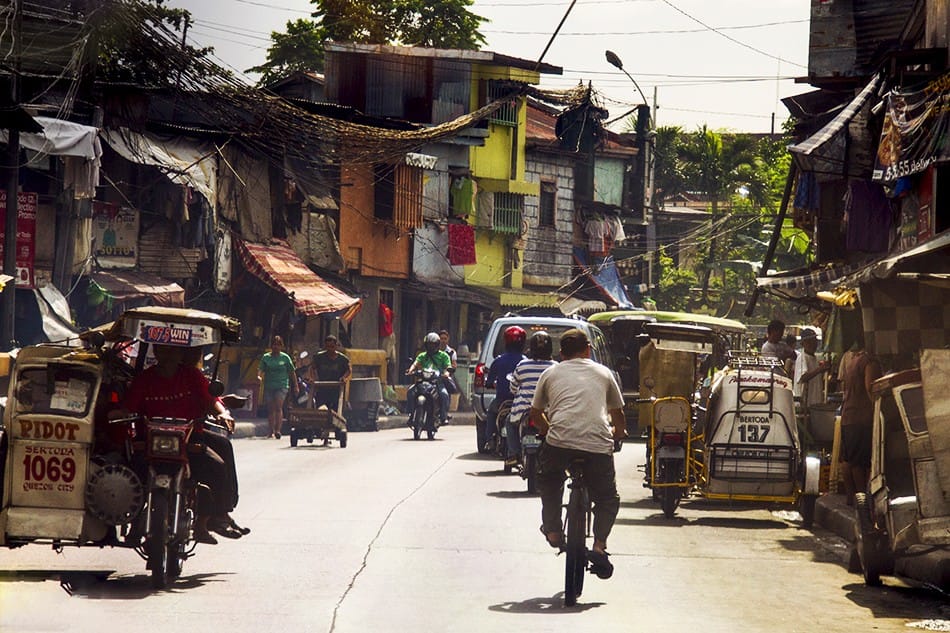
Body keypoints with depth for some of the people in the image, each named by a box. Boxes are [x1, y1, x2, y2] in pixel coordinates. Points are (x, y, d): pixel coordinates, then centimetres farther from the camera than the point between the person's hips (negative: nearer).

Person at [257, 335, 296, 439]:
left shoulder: (285, 357, 6)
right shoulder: (266, 357, 8)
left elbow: (292, 372, 11)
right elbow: (260, 369, 1)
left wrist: (295, 386, 11)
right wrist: (259, 376, -22)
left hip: (282, 386, -2)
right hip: (268, 386, 2)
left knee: (278, 406, -17)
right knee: (270, 409, 4)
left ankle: (278, 430, -22)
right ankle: (272, 431, 12)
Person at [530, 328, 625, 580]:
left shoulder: (551, 373, 20)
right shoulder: (603, 373, 22)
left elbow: (536, 414, 25)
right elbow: (617, 412, 33)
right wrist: (619, 433, 54)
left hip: (559, 441, 0)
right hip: (598, 444, 0)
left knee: (549, 480, 33)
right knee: (607, 499, 19)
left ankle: (553, 531, 24)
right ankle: (599, 546, -2)